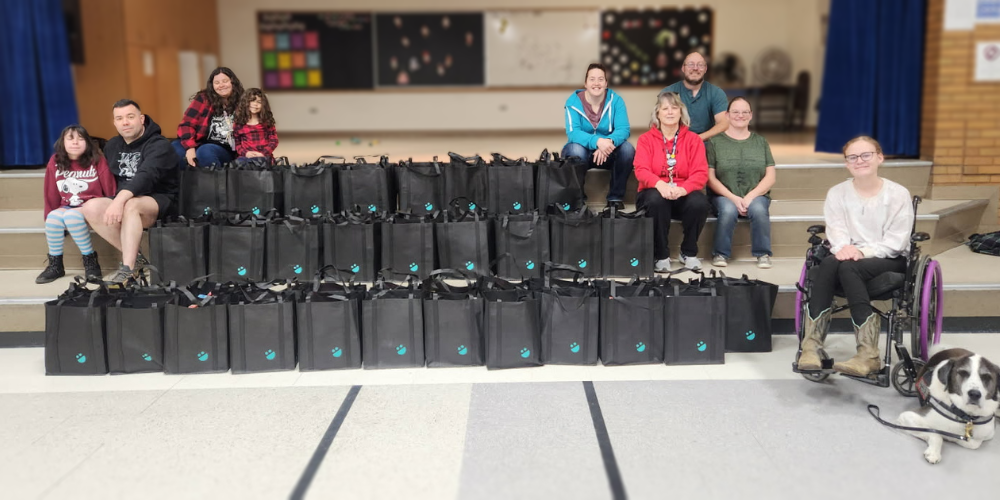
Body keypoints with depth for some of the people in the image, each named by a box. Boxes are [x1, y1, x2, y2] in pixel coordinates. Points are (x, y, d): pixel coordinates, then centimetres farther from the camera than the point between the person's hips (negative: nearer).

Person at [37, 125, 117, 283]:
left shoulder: (97, 160, -8)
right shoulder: (55, 162, 2)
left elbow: (110, 190, -6)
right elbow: (51, 195, 8)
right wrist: (49, 222, 9)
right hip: (66, 207, 4)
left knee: (71, 216, -34)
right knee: (54, 217, -29)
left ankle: (90, 261, -19)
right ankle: (55, 265, -12)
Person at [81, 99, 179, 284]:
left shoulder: (158, 145, -12)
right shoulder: (112, 145, 12)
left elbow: (146, 175, -29)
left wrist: (120, 200, -43)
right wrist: (116, 201, -1)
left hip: (159, 201, -6)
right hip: (123, 201, 6)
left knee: (130, 205, -37)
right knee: (91, 207, -21)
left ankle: (128, 270, -38)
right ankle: (134, 256, -14)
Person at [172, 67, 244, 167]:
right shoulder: (203, 99, 4)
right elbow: (186, 124, -1)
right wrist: (190, 147, -18)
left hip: (226, 150, -1)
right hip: (199, 144, 1)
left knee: (205, 151, -36)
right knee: (173, 149, -31)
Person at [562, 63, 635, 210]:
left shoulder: (616, 100, -9)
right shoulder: (573, 101, -13)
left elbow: (623, 130, -21)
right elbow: (572, 133, -26)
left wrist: (609, 142, -44)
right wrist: (597, 141, -44)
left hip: (608, 153, 2)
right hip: (582, 151, -1)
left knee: (627, 149, -27)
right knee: (575, 149, -35)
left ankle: (616, 197, -10)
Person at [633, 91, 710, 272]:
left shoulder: (693, 139, 5)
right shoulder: (646, 139, 4)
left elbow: (701, 173, -6)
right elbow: (641, 170, -11)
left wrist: (683, 189, -28)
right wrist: (659, 184, -33)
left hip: (683, 195, 1)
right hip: (656, 193, -1)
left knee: (700, 202, -31)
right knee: (656, 200, -36)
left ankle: (689, 253, -5)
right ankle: (661, 255, -17)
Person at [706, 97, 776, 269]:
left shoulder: (761, 142, 13)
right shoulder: (715, 142, 5)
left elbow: (770, 176, 7)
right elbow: (710, 177, -2)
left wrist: (751, 196, -10)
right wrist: (733, 198, -13)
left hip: (755, 195, 2)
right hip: (724, 196, -1)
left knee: (759, 209, -31)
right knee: (728, 210, -34)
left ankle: (763, 254, -12)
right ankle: (720, 254, -13)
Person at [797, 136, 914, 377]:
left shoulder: (898, 194, -1)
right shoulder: (837, 193, 8)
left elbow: (895, 242, -8)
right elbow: (836, 232, -2)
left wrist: (862, 251, -24)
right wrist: (844, 248, -26)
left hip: (889, 260, -2)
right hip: (851, 257, 3)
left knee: (848, 267, -35)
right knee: (829, 263, -33)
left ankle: (868, 354, -39)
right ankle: (811, 345, -38)